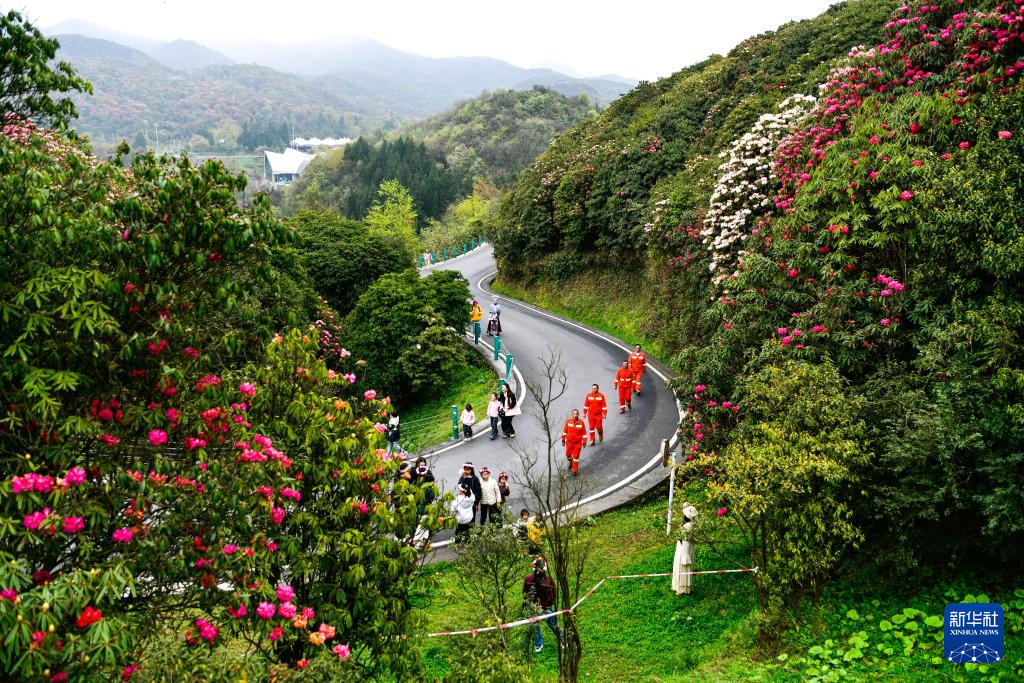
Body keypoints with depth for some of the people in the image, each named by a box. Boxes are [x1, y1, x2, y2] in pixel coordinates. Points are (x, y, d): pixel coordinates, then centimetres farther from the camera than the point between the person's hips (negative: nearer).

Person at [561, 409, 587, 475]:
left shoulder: (581, 422, -13)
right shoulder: (568, 421, -11)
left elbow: (584, 433, -5)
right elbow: (564, 431, 1)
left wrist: (584, 443, -3)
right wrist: (563, 440, 5)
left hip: (578, 442, -2)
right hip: (569, 441, 2)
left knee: (576, 456, 2)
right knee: (568, 454, 14)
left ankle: (575, 470, 16)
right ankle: (571, 462, 47)